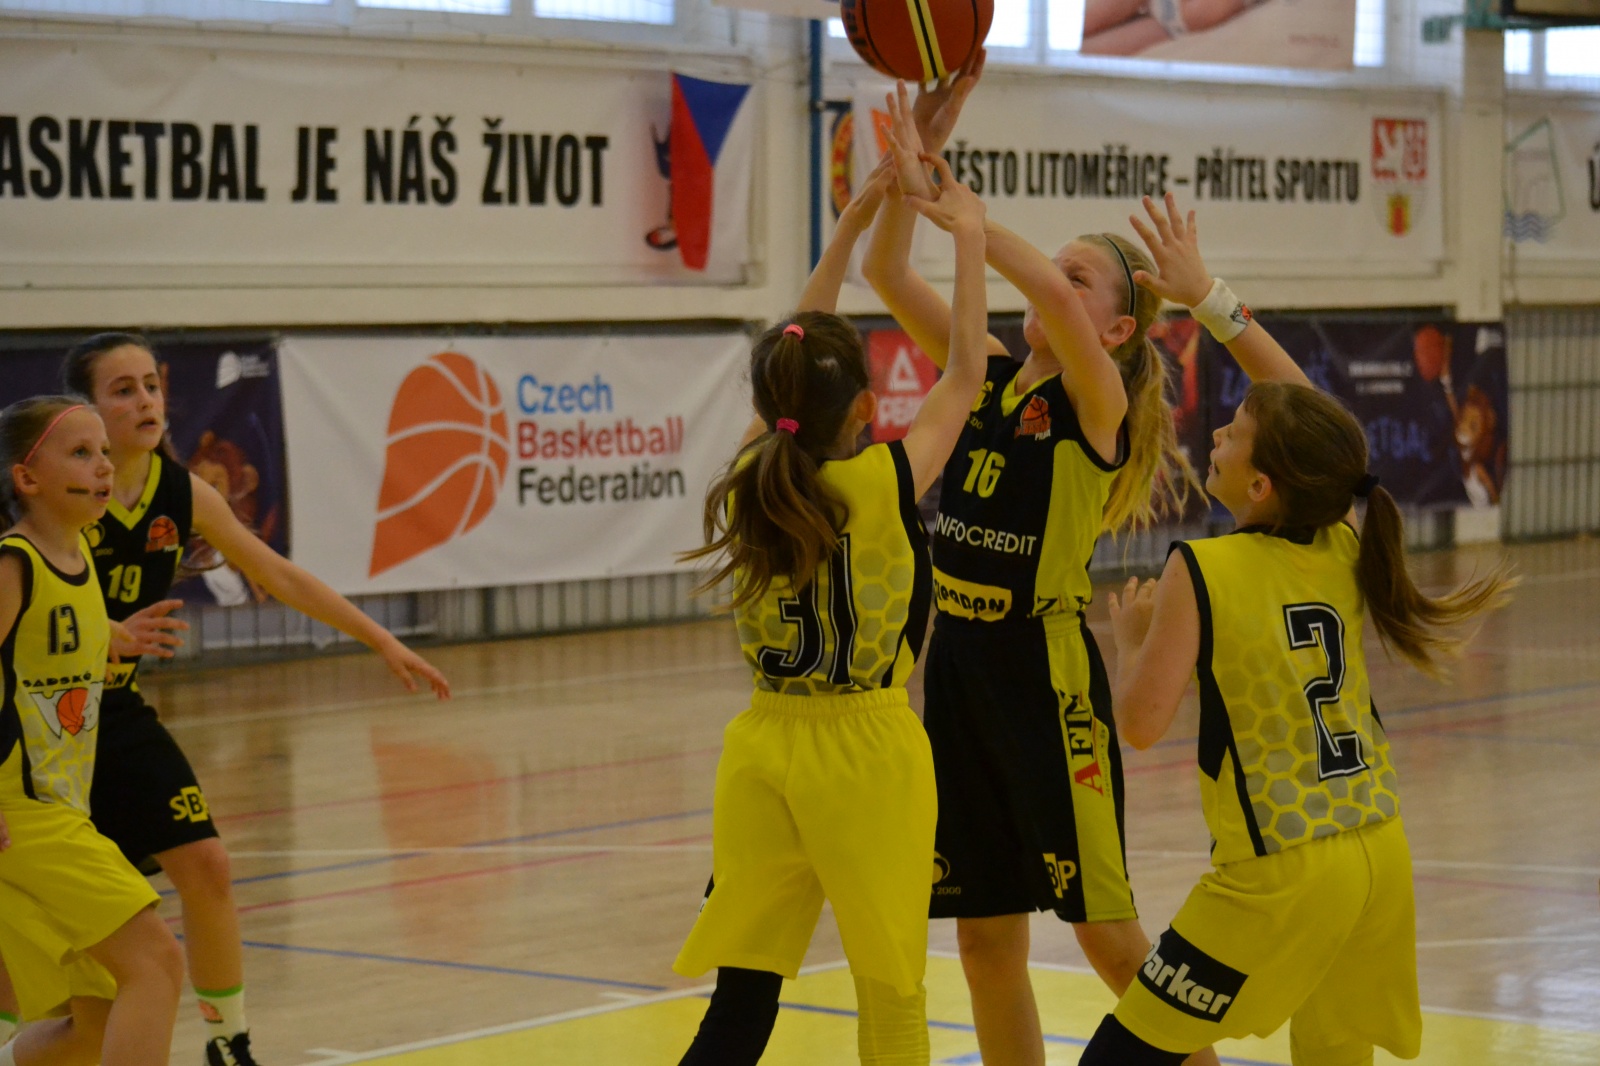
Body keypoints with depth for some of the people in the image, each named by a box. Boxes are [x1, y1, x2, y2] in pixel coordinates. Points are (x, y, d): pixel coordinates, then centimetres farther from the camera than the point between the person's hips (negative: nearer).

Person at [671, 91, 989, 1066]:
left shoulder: (749, 482, -1)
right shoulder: (879, 487, -14)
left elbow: (798, 351, 12)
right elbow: (964, 374, -2)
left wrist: (865, 209, 16)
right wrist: (971, 238, 7)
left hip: (764, 747, 5)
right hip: (864, 749, -4)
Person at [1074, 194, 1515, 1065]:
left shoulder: (1202, 572, -12)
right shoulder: (1342, 550, 4)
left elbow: (1142, 722, -11)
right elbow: (1302, 407, 18)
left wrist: (1130, 635, 8)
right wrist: (1209, 299, 21)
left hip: (1280, 878, -6)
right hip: (1380, 860, 6)